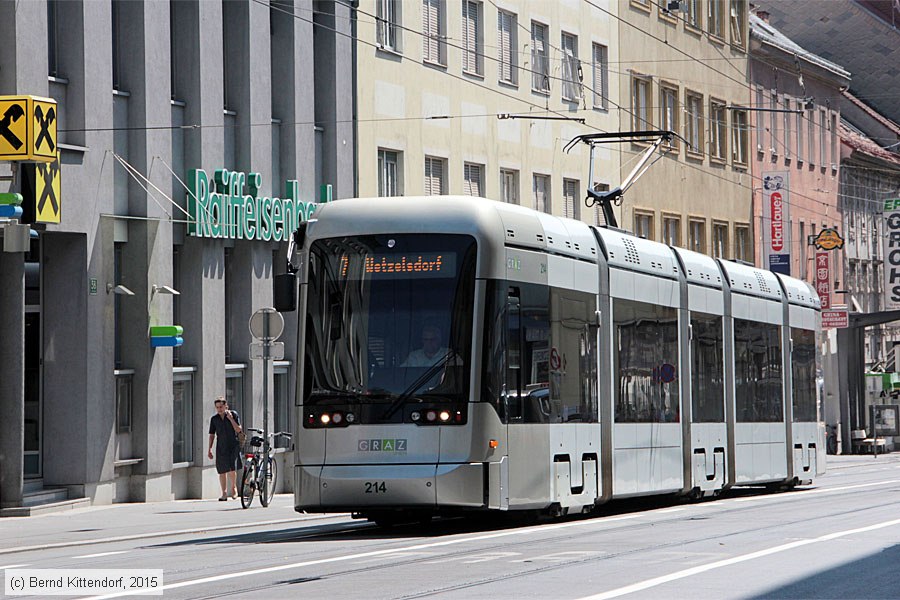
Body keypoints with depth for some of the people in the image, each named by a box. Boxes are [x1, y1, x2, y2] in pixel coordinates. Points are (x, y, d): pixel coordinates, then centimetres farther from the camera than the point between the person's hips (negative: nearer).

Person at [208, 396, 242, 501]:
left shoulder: (233, 414, 0)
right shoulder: (214, 419, 7)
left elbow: (238, 430, -5)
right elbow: (212, 435, 12)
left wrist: (231, 419, -15)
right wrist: (210, 449, 7)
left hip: (233, 445, -3)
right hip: (221, 447, 3)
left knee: (232, 468, -15)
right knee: (222, 471, 1)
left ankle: (234, 487, 10)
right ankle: (224, 493, 10)